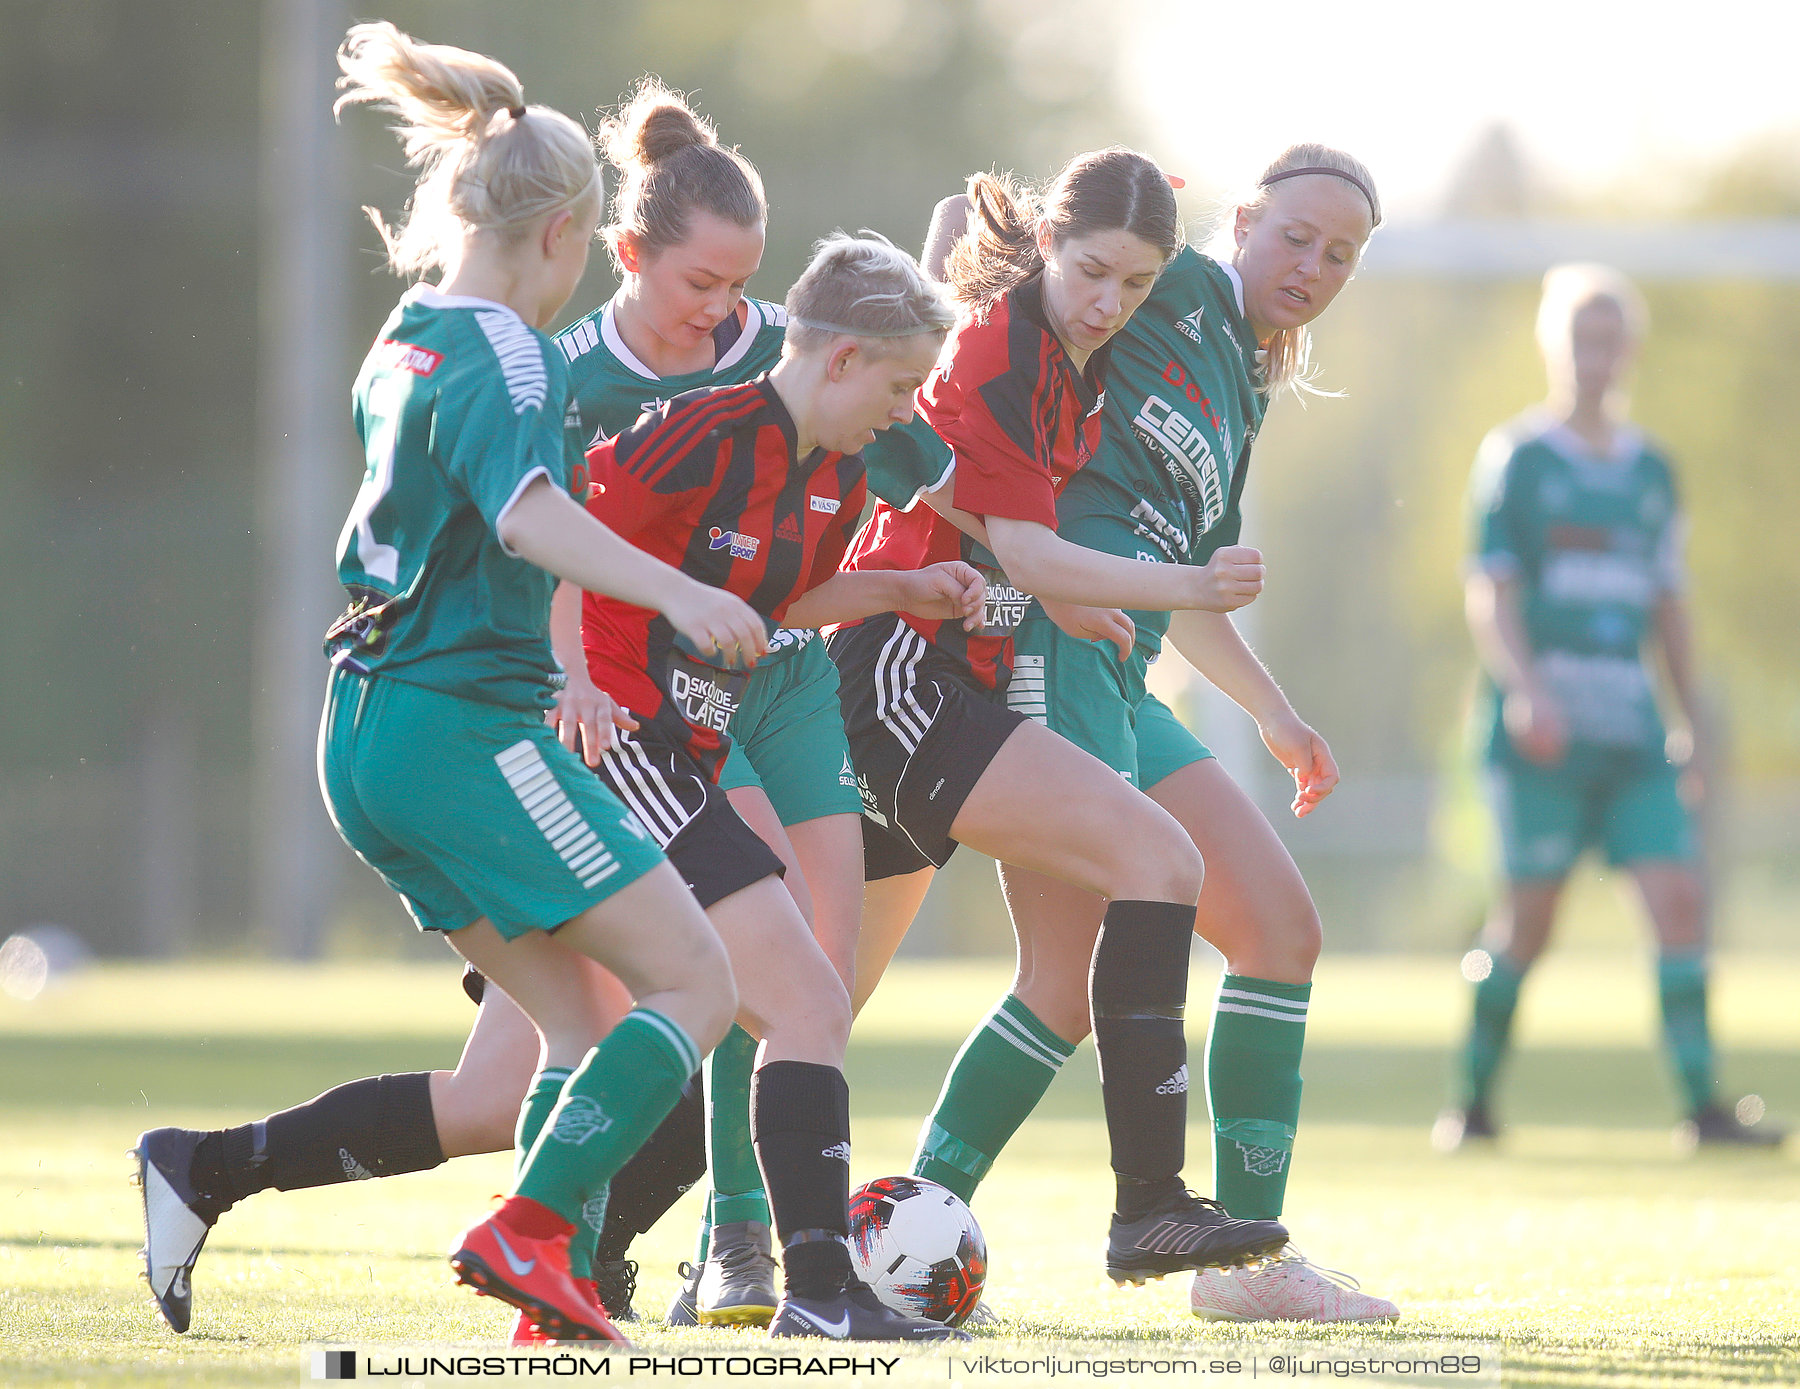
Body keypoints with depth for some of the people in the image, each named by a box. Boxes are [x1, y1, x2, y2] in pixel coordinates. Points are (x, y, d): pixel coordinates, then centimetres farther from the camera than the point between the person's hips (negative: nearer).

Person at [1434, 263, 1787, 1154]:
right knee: (1528, 917, -5)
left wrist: (1696, 723, 18)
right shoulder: (1515, 459, 1)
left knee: (1680, 897, -8)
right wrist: (1525, 690, -21)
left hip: (1631, 728, 5)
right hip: (1540, 726, -4)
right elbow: (1490, 594, -7)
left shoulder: (1650, 469, 16)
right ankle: (1474, 1100, 9)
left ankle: (1700, 1106, -9)